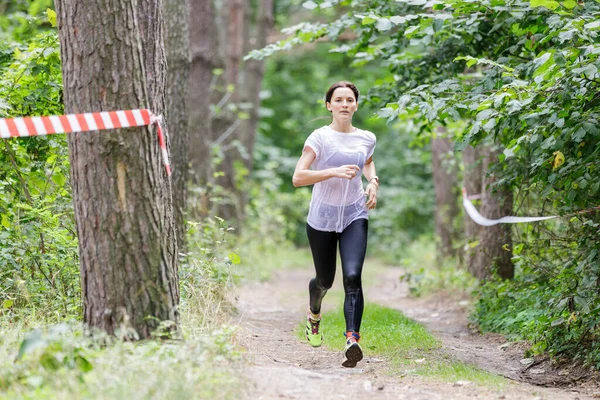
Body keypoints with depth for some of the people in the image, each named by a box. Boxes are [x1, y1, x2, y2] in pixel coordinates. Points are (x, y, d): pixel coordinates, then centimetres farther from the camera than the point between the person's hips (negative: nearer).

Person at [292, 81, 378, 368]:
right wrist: (334, 172, -28)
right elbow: (298, 178, -17)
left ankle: (352, 339, -30)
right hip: (322, 218, -2)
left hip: (354, 217, 2)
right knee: (325, 280, 13)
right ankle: (314, 314, 48)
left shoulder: (366, 139, 5)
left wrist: (373, 182, 8)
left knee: (352, 276, -19)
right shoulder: (320, 137, -8)